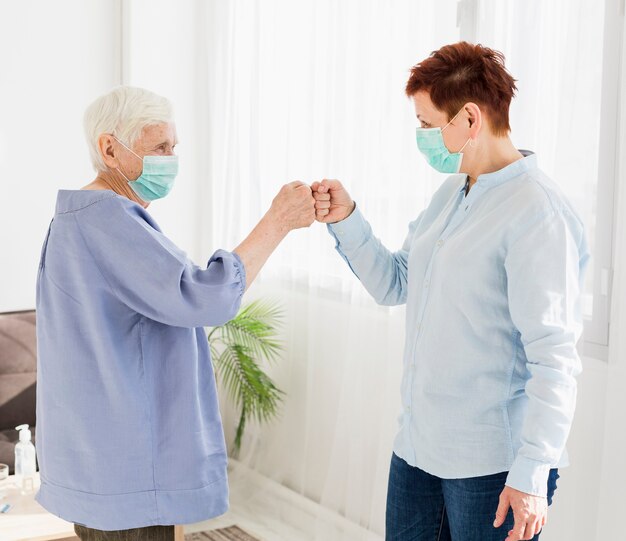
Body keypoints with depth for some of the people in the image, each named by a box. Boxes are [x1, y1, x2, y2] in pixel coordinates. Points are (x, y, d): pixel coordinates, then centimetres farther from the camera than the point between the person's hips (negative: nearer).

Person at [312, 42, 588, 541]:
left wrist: (532, 473, -22)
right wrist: (346, 220, 2)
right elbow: (394, 285, 14)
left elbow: (555, 358, -21)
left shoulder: (537, 214, -19)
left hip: (493, 467, -8)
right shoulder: (451, 192, 9)